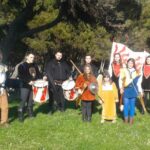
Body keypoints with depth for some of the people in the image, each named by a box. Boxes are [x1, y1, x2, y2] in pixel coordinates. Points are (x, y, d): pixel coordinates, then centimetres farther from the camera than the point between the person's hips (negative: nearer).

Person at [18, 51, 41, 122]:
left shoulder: (35, 65, 14)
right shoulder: (22, 66, -5)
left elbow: (38, 74, 20)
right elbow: (21, 76, -15)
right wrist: (28, 81, -24)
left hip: (34, 85, 5)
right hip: (25, 86, -5)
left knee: (31, 100, 11)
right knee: (23, 101, -5)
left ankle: (30, 113, 24)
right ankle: (20, 115, 1)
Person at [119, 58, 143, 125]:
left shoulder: (136, 72, 8)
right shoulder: (123, 70, 2)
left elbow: (138, 82, 10)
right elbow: (120, 80, -1)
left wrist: (140, 90, 8)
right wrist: (121, 88, -11)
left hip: (133, 90, 2)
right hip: (126, 90, -1)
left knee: (132, 104, 6)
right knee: (126, 105, -1)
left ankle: (131, 119, 15)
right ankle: (126, 118, 11)